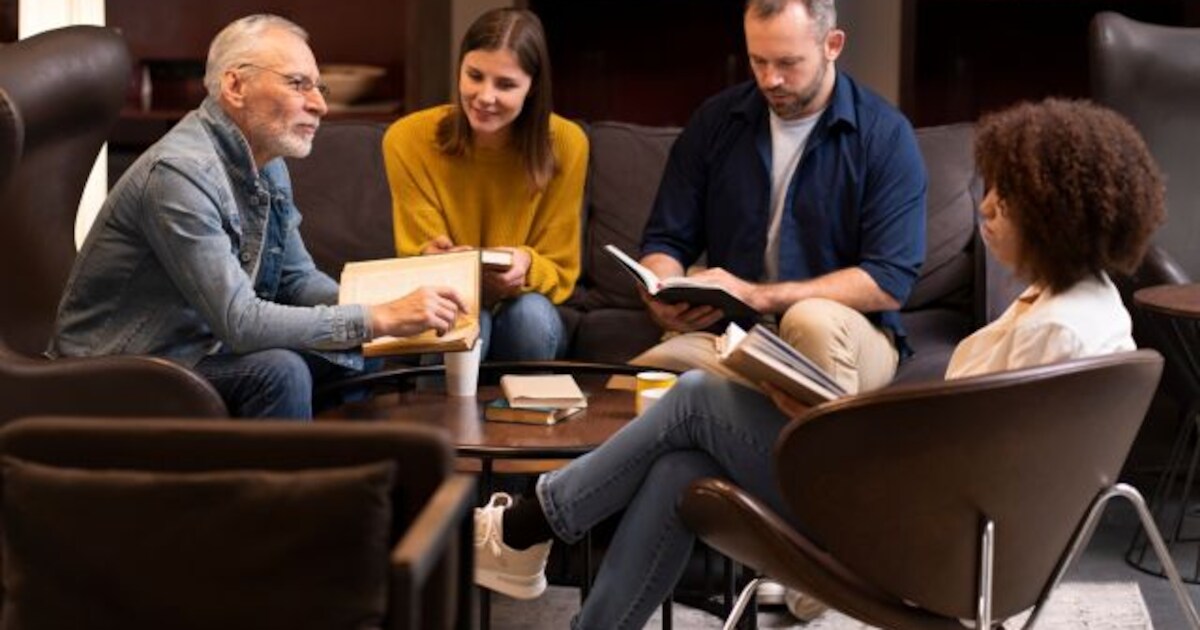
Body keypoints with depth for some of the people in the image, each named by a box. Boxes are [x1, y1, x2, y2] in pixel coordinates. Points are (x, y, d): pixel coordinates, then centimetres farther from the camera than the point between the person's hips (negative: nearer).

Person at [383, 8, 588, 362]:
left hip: (528, 317, 2)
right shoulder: (408, 140, -14)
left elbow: (559, 274, -6)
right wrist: (434, 260, -33)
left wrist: (526, 268, -30)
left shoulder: (564, 144, -12)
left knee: (530, 313, -32)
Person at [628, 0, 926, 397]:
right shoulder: (716, 122, 6)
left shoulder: (886, 136, -6)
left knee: (811, 320, -38)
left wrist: (759, 297, -21)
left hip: (841, 336, -1)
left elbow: (890, 282, -13)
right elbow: (665, 242, 10)